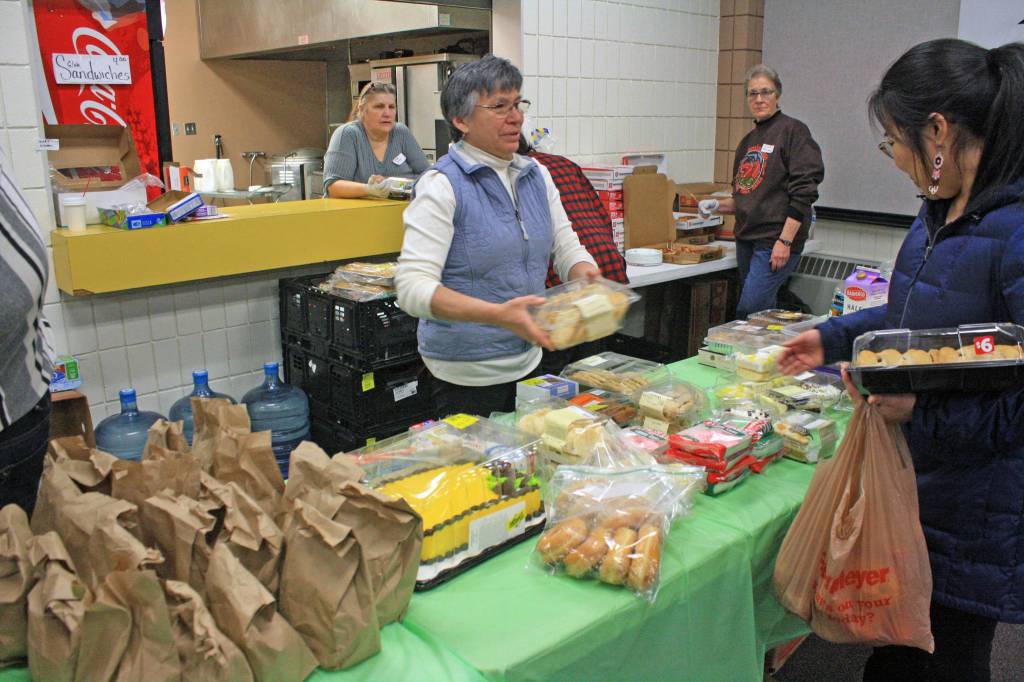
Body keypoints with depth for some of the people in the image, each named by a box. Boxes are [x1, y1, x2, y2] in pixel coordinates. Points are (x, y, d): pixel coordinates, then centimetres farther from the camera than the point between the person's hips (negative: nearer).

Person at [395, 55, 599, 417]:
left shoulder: (536, 175, 6)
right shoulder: (442, 185, -15)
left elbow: (567, 248, 11)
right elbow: (413, 286, -24)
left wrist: (587, 277, -13)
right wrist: (498, 315, -35)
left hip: (529, 361, 7)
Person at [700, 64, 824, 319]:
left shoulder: (792, 131, -5)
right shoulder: (747, 141, 18)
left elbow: (804, 192, -13)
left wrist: (785, 241, -19)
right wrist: (718, 205, 6)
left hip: (775, 242, -8)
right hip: (746, 240, 8)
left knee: (749, 312, -13)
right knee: (763, 312, 12)